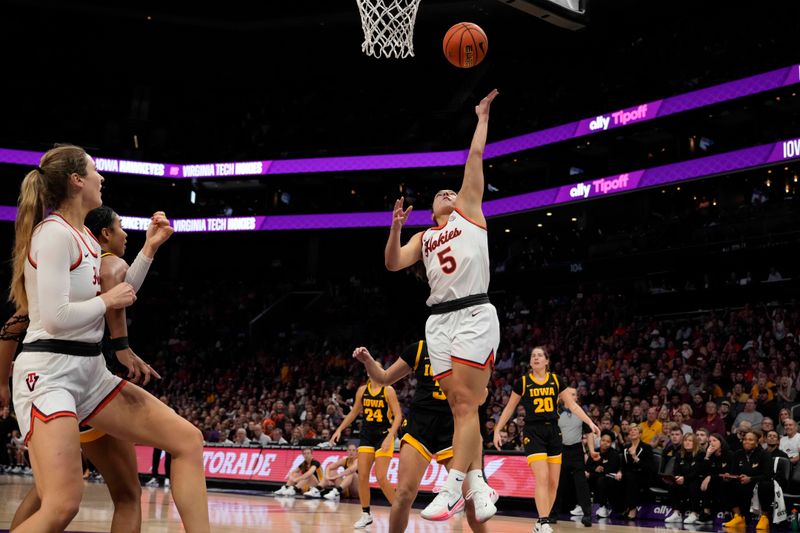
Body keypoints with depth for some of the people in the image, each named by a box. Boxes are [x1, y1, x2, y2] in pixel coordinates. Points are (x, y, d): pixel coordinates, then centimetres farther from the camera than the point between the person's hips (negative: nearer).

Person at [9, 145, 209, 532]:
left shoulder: (84, 237, 15)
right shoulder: (55, 233, -13)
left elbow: (119, 298, 28)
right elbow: (56, 317, -21)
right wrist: (107, 299, -6)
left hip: (89, 371, 9)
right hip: (49, 372, -9)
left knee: (188, 440, 1)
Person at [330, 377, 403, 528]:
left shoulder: (388, 390, -7)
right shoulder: (362, 390, 6)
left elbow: (398, 415, -10)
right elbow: (354, 412, 18)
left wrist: (390, 436, -21)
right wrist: (339, 429, 10)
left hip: (384, 435, -5)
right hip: (366, 435, 5)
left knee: (381, 477, -11)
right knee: (362, 476, -2)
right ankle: (366, 514, 10)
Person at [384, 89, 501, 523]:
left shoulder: (469, 211, 16)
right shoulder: (424, 238, 25)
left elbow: (476, 156, 13)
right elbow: (392, 264, 12)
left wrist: (482, 117, 21)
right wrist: (396, 227, 0)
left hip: (474, 314, -5)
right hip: (438, 320, 5)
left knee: (465, 403, -12)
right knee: (459, 406, 1)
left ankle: (452, 488, -18)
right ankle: (477, 483, 6)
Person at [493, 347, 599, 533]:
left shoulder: (556, 380, 7)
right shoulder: (523, 382, 2)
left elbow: (572, 404, 9)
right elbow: (509, 408, 8)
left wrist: (590, 423, 1)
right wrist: (497, 430, 5)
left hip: (553, 432, 4)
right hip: (533, 432, -4)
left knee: (554, 482, 2)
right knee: (542, 478, -18)